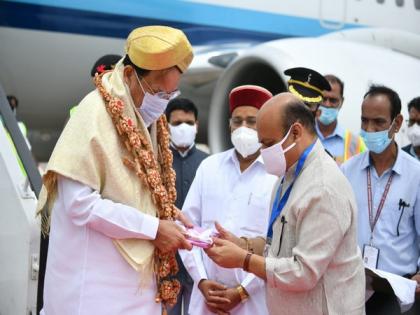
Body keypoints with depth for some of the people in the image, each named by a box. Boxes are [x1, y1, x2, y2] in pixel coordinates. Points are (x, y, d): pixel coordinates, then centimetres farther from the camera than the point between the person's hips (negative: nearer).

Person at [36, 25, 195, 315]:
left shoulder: (149, 117, 7)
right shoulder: (95, 112, -16)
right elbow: (80, 202, -22)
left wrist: (166, 210, -2)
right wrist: (153, 227, -18)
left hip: (136, 271, 7)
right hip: (96, 279, -7)